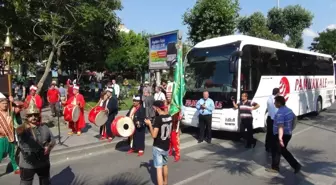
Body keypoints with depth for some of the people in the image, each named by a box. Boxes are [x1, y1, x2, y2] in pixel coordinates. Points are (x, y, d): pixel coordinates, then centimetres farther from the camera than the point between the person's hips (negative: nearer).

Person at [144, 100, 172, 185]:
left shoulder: (158, 118, -21)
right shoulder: (169, 117, 0)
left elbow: (154, 135, -22)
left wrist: (149, 124, -13)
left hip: (158, 146, -7)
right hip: (166, 146, 8)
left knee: (159, 168, -1)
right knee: (165, 165, 26)